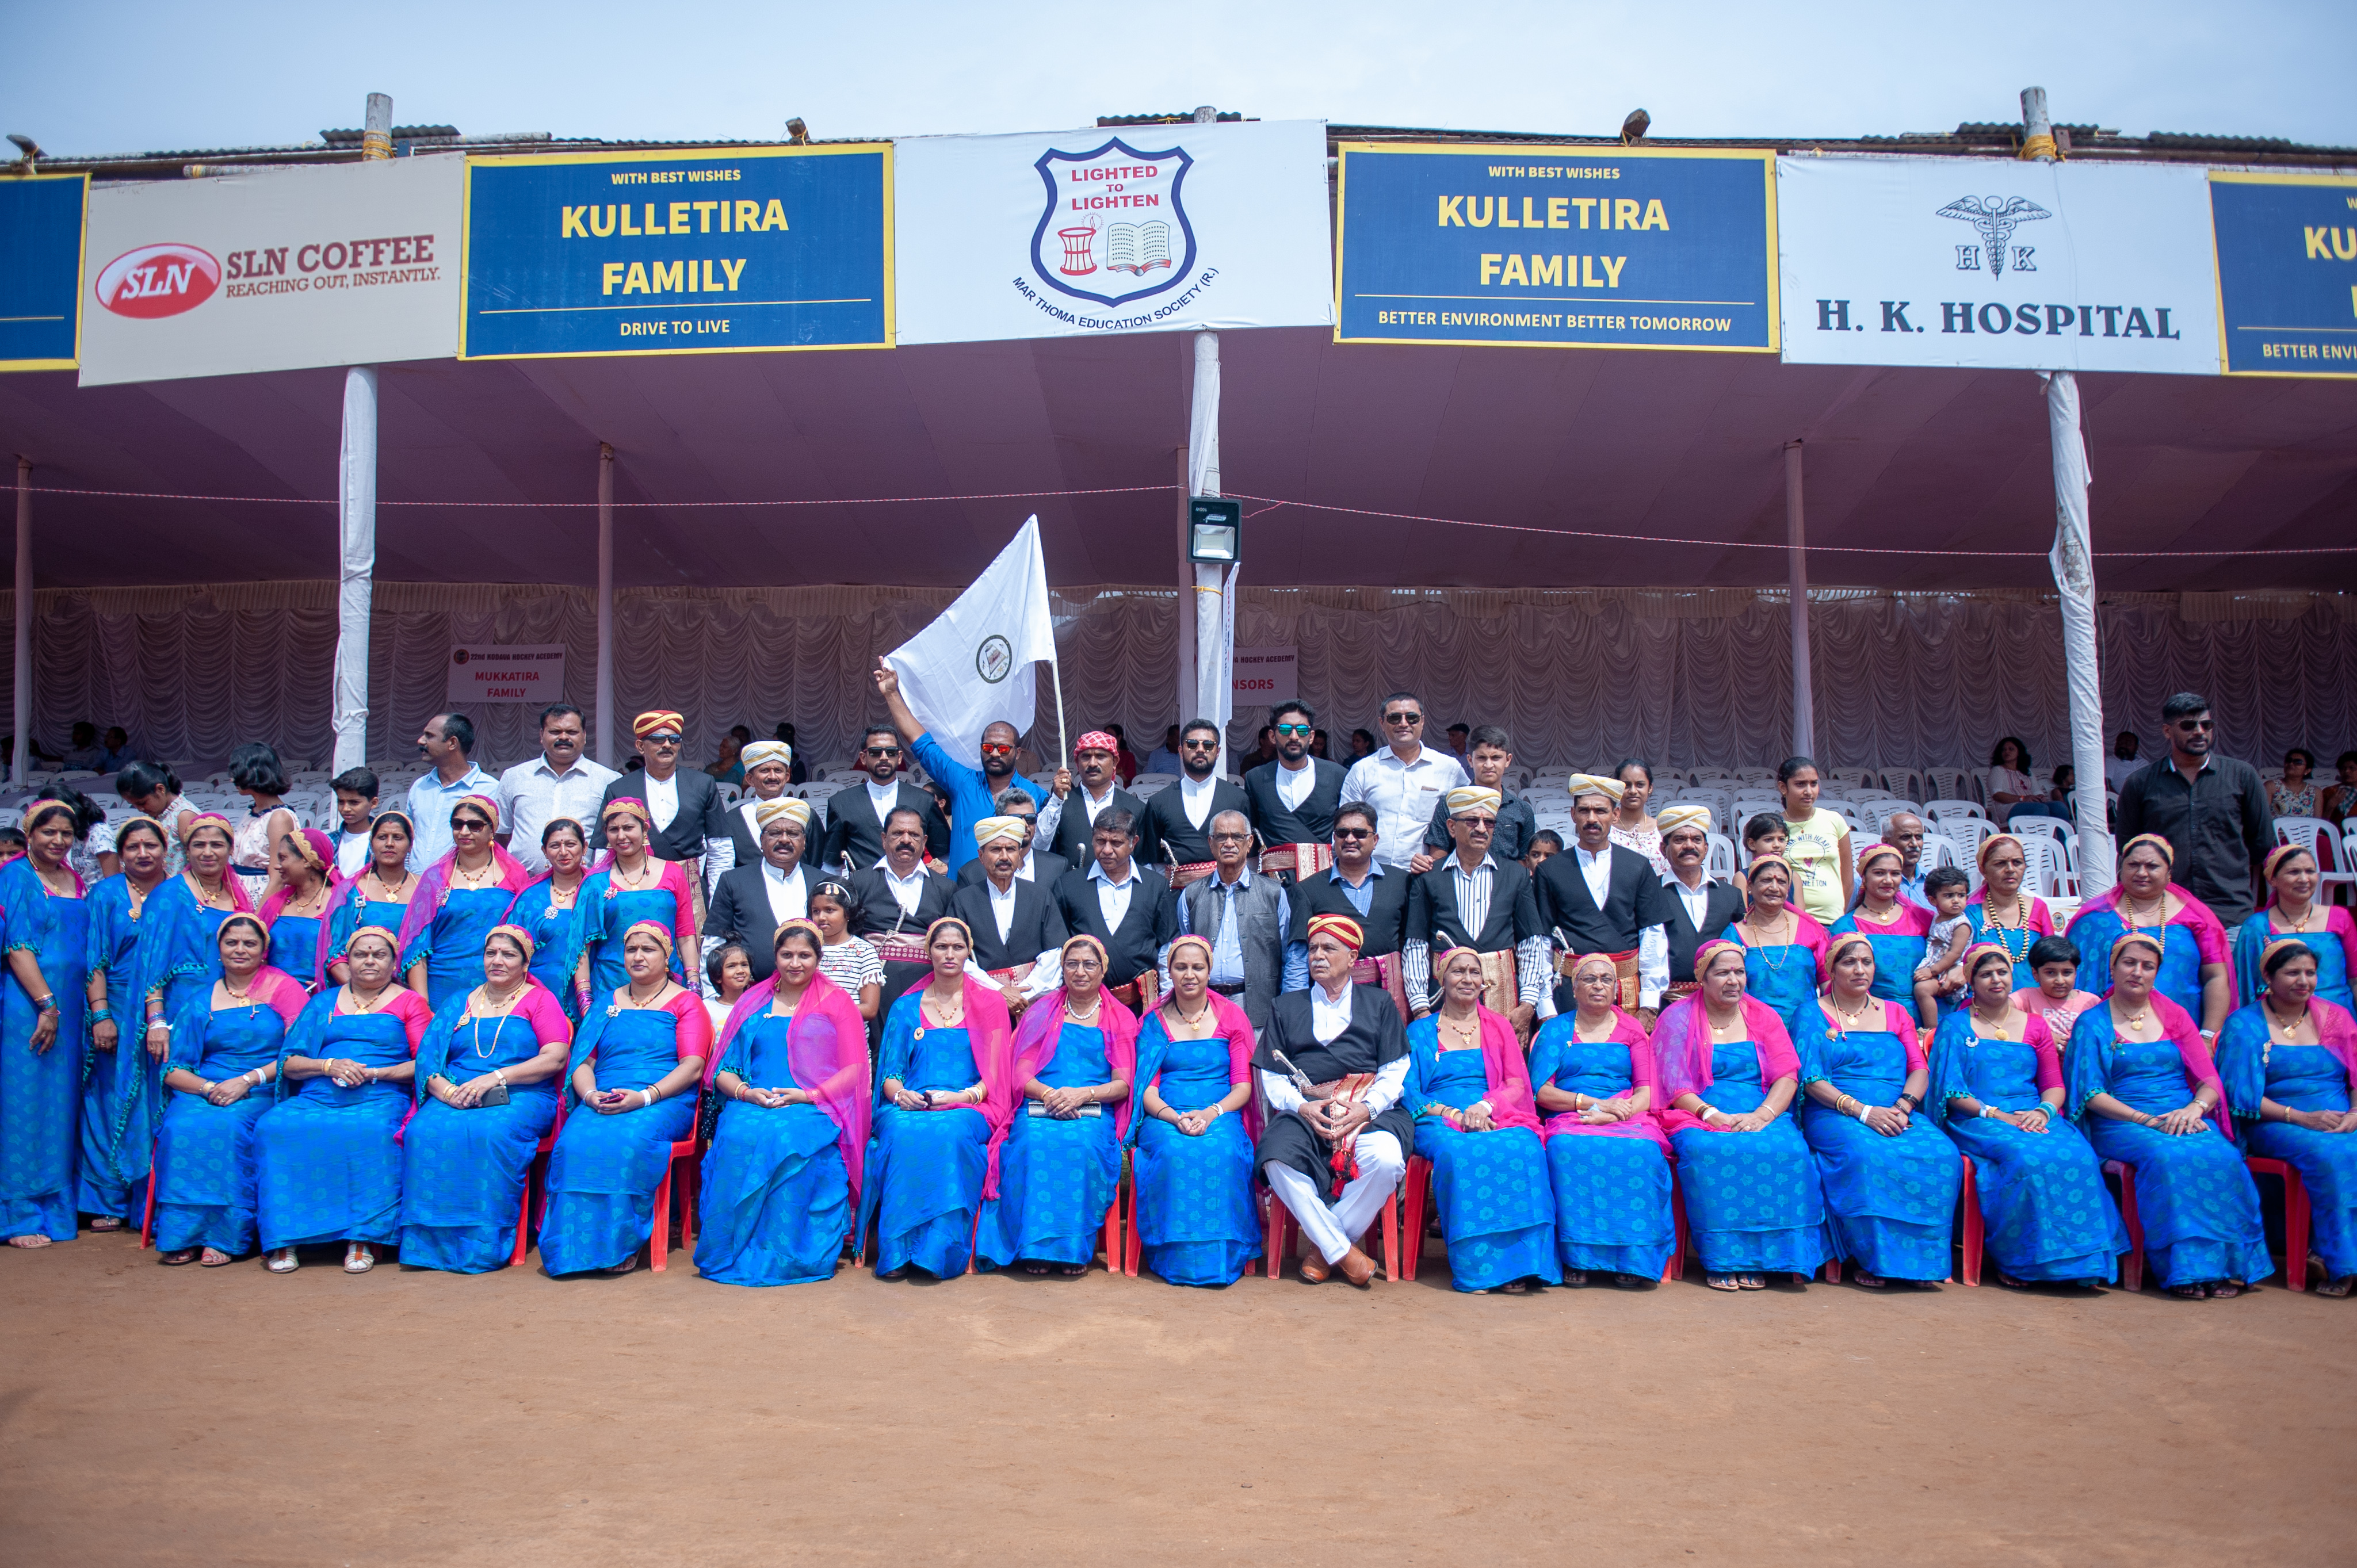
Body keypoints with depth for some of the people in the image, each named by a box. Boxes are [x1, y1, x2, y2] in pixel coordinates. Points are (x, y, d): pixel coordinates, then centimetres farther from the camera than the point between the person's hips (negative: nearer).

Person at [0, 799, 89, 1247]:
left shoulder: (75, 881, 14)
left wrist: (92, 1010, 10)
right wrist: (46, 1004, -16)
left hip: (68, 1006, 6)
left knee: (62, 1106, 10)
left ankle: (57, 1209, 18)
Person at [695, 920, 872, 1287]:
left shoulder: (837, 1003, 12)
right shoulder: (752, 1003, 21)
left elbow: (854, 1070, 3)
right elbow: (722, 1070, 15)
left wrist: (806, 1096, -12)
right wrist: (745, 1091, -8)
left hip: (816, 1110, -2)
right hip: (754, 1104, 3)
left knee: (786, 1137, -36)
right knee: (740, 1135, -32)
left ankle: (783, 1254, -26)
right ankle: (731, 1249, -21)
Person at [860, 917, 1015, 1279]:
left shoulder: (990, 1004, 13)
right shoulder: (906, 1007, 19)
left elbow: (994, 1076, 5)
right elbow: (890, 1073, 12)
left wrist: (965, 1097, -16)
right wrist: (900, 1094, -12)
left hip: (968, 1110, -1)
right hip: (909, 1106, 2)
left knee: (949, 1132, -38)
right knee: (903, 1132, -35)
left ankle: (942, 1252, -33)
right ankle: (896, 1252, -32)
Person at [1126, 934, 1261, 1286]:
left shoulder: (1232, 1017, 11)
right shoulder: (1155, 1022, 12)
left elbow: (1243, 1085, 5)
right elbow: (1147, 1089, 6)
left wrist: (1210, 1114, -14)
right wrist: (1175, 1118, -15)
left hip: (1222, 1116, 0)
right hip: (1165, 1118, 0)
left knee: (1221, 1151, -34)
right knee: (1174, 1151, -34)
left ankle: (1220, 1258, -24)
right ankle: (1178, 1260, -24)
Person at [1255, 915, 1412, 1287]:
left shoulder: (1379, 1005, 20)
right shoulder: (1286, 1006, 23)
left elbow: (1395, 1073, 10)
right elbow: (1271, 1077, 13)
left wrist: (1366, 1108, -10)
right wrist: (1302, 1107, -8)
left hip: (1370, 1111, -1)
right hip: (1305, 1111, 1)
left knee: (1386, 1161, -34)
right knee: (1277, 1160, -32)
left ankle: (1322, 1246, -13)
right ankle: (1342, 1252, -17)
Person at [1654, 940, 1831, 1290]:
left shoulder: (1763, 1016, 16)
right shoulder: (1677, 1018, 8)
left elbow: (1788, 1076, 5)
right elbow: (1673, 1086, 0)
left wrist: (1762, 1116, -14)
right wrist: (1712, 1115, -17)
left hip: (1763, 1116, 2)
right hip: (1699, 1119, -2)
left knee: (1788, 1150, -30)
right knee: (1707, 1150, -36)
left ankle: (1761, 1258, -21)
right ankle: (1722, 1259, -26)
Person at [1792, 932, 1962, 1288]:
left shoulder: (1895, 1013, 22)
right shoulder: (1814, 1014, 9)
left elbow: (1920, 1069, 10)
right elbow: (1810, 1079, -3)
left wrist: (1902, 1107, -11)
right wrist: (1863, 1111, -16)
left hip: (1900, 1116, 3)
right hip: (1835, 1116, -3)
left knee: (1940, 1154, -28)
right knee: (1866, 1154, -37)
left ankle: (1920, 1259, -20)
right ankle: (1875, 1258, -25)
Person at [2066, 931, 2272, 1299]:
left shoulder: (2175, 1016, 17)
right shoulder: (2092, 1023, 8)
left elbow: (2210, 1081, 10)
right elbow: (2092, 1094, -2)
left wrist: (2194, 1109, -13)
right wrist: (2145, 1120, -15)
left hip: (2187, 1119, 3)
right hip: (2122, 1126, -3)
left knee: (2223, 1157, -29)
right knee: (2169, 1157, -34)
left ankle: (2226, 1265, -22)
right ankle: (2185, 1267, -29)